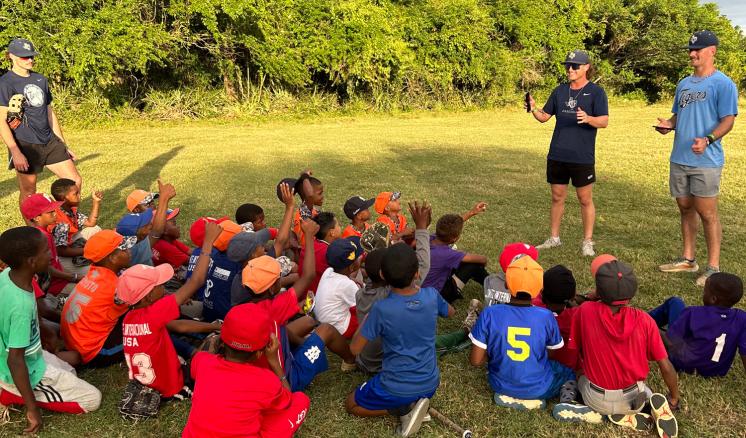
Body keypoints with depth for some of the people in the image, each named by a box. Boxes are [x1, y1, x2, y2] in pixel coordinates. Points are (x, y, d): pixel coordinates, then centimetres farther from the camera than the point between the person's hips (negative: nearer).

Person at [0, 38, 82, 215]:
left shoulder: (41, 80, 14)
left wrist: (63, 145, 17)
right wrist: (15, 152, -21)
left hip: (50, 142, 6)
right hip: (26, 146, -6)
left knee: (75, 180, 2)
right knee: (28, 192, 2)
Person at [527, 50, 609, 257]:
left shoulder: (596, 92, -2)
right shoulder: (560, 91, 12)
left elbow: (604, 121, -9)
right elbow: (544, 116, 13)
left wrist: (588, 119, -30)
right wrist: (534, 109, -8)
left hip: (583, 157, -4)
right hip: (557, 155, 4)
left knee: (585, 199, 4)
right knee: (557, 197, 12)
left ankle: (587, 242, 14)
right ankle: (554, 238, 23)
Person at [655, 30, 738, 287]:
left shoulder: (723, 84, -7)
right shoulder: (684, 84, 15)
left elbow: (728, 120, -12)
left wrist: (707, 139, -30)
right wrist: (668, 124, 0)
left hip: (706, 161, -7)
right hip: (679, 158, 7)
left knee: (707, 213, -4)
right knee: (685, 208, 14)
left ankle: (713, 267, 6)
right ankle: (688, 259, 26)